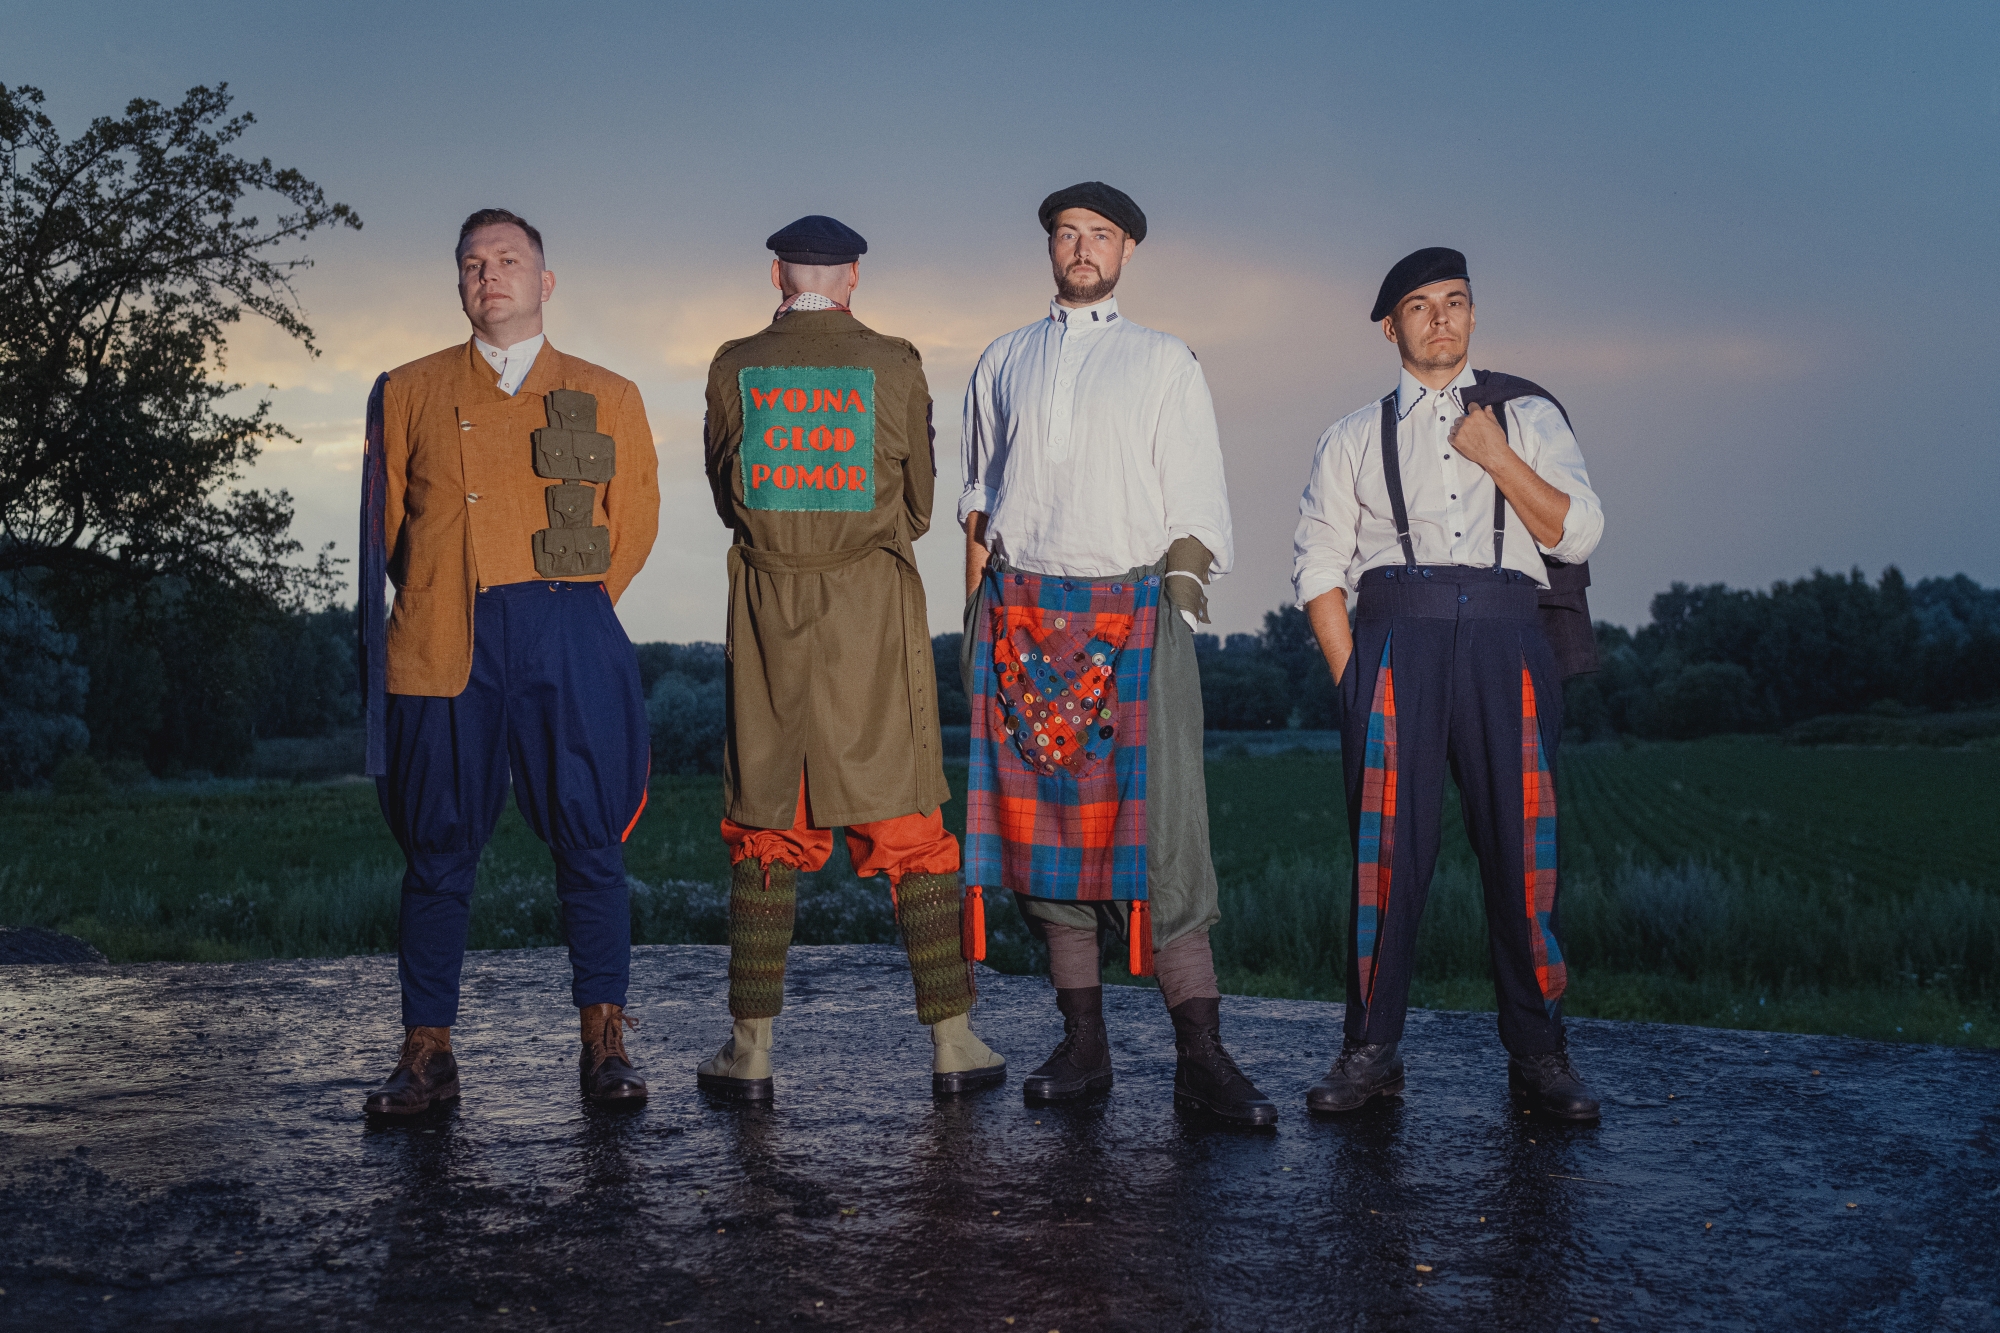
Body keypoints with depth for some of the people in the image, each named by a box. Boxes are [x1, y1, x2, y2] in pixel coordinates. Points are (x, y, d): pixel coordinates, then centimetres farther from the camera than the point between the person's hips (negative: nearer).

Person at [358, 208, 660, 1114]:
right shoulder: (409, 392, 15)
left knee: (588, 837, -2)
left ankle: (603, 1044, 7)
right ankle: (427, 1052, 8)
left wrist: (568, 606, 9)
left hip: (567, 633, 0)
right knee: (438, 845, 0)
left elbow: (633, 525, 14)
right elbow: (387, 522, 16)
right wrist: (443, 601, 10)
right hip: (444, 641, 1)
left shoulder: (607, 398, 14)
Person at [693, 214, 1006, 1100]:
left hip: (769, 604, 1)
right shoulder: (894, 365, -2)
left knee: (766, 829, 8)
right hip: (874, 604, -1)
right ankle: (952, 1041, 9)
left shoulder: (735, 367, 2)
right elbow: (918, 504, 6)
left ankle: (751, 1049, 10)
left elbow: (726, 494, 12)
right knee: (909, 826, 5)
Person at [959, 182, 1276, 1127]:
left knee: (1159, 823, -11)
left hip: (1131, 607, -2)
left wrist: (1179, 594, -5)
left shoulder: (1164, 363, 13)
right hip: (1022, 612, 3)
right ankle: (1082, 1041, 7)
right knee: (1044, 817, -1)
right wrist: (977, 612, 8)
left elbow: (1196, 506, 8)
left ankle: (1200, 1057, -10)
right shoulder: (1004, 362, 19)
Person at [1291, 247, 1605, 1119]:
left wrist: (1497, 458, -2)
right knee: (1386, 847, -5)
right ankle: (1370, 1052, 4)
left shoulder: (1528, 416, 18)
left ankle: (1537, 1057, 7)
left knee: (1520, 848, -3)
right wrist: (1351, 679, -1)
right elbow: (1318, 566, 10)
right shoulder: (1354, 438, 18)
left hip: (1503, 638, 0)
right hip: (1394, 637, 0)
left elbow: (1577, 533, 7)